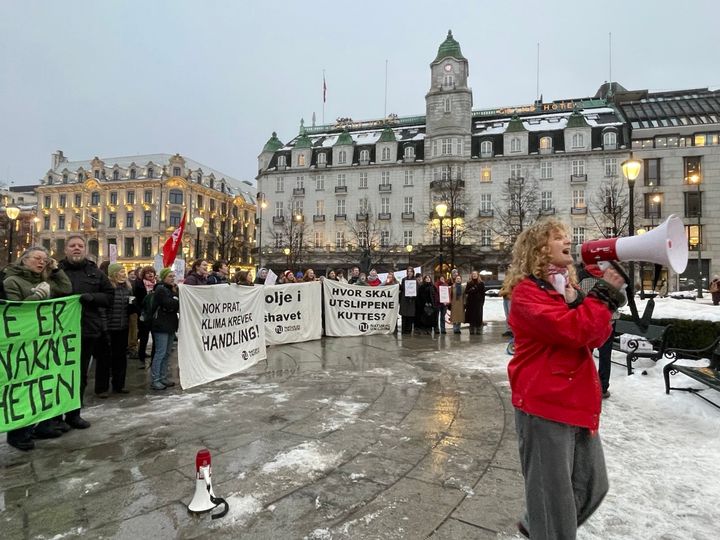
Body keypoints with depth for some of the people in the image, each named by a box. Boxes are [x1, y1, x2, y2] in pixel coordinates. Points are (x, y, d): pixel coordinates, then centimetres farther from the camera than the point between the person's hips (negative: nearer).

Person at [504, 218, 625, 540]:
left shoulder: (567, 289, 12)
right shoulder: (527, 291, -13)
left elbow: (597, 337, 2)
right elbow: (572, 331, -25)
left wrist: (577, 301, -14)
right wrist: (604, 293, -16)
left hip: (578, 402, 9)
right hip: (543, 405, -9)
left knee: (594, 485, 20)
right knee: (554, 493, 4)